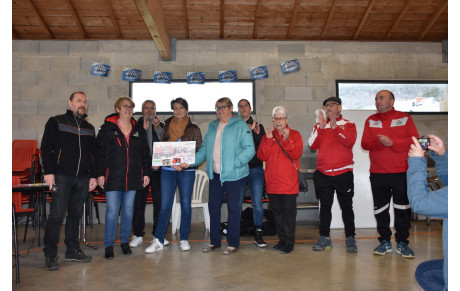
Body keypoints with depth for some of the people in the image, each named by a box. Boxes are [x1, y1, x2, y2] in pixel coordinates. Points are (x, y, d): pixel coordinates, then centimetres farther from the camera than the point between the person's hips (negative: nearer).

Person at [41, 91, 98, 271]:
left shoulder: (89, 128, 17)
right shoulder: (56, 122, 4)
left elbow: (94, 154, 18)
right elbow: (46, 147, -2)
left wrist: (93, 175, 10)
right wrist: (49, 172, -10)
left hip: (83, 178, 4)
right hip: (61, 176, -4)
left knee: (75, 215, 9)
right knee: (56, 215, -6)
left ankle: (72, 251, 18)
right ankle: (50, 255, 3)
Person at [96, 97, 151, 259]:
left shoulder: (139, 130, 11)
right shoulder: (107, 128, 1)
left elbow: (145, 153, 13)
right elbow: (100, 152, -1)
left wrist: (146, 173, 7)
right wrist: (100, 174, -7)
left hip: (133, 177, 3)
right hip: (113, 176, -3)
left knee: (128, 208, 9)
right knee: (112, 210, -3)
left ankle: (125, 241, 23)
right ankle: (109, 244, 9)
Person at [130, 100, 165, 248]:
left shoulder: (161, 126, 12)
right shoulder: (136, 125, 10)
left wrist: (157, 129, -11)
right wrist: (143, 129, -11)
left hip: (157, 168, 1)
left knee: (159, 201, 2)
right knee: (139, 202, 2)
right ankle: (138, 235, 13)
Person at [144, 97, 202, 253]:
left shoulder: (194, 129, 5)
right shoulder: (167, 127, 12)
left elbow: (199, 151, 0)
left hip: (186, 171, -1)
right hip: (167, 170, 1)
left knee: (186, 204, 5)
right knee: (165, 205, -1)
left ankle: (184, 239, 16)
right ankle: (158, 240, 5)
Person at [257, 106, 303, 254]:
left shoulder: (294, 135, 3)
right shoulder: (268, 135, 10)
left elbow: (297, 154, -11)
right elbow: (261, 157, -1)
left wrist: (286, 140, -21)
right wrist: (269, 140, -11)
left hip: (289, 182, -3)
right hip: (272, 182, 4)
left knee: (289, 213, -1)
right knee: (277, 212, 11)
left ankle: (289, 243, 9)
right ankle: (282, 240, 24)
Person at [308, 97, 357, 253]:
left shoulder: (348, 124, 5)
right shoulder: (320, 125, 11)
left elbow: (350, 142, -14)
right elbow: (313, 145, -3)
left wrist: (335, 127, -20)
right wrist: (321, 127, -13)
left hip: (343, 173, -2)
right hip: (323, 174, 2)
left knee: (346, 206, 4)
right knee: (325, 206, 6)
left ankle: (350, 239, 13)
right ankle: (324, 238, 14)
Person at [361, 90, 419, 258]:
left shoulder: (405, 118, 5)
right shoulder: (370, 120, 11)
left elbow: (414, 140, -6)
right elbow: (364, 143, 1)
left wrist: (392, 142, -18)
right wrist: (379, 142, -18)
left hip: (401, 173, -2)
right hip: (378, 173, 2)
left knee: (403, 209, 4)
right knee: (380, 209, 7)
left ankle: (402, 243, 17)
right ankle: (385, 242, 20)